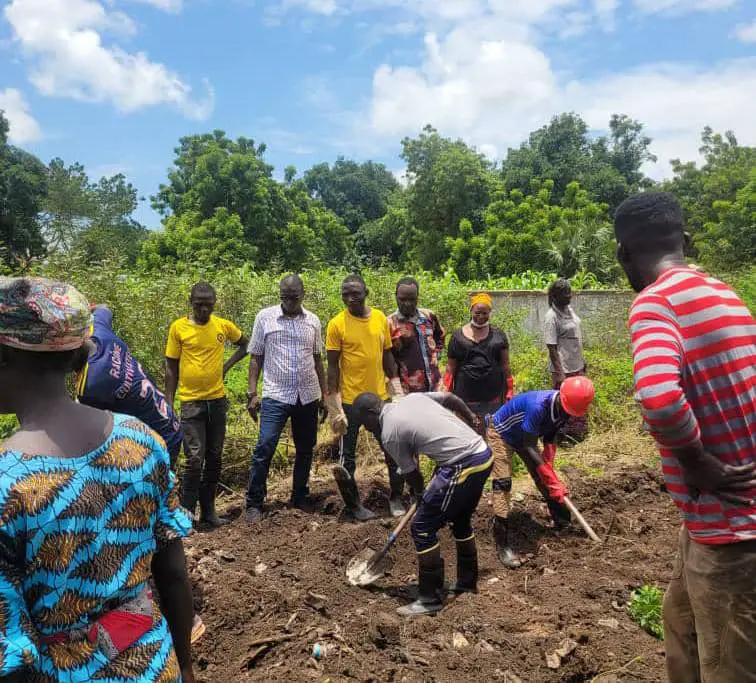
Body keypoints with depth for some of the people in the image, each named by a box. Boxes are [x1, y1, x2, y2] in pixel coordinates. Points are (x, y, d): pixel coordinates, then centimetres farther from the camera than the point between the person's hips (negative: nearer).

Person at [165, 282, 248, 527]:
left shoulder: (223, 325, 1)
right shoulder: (178, 327, -5)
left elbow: (245, 344, 18)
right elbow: (171, 368, 0)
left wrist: (227, 365, 3)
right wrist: (169, 403, -3)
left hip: (218, 400, 3)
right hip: (191, 402, -3)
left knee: (214, 458, 10)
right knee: (195, 459, -8)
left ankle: (208, 510, 23)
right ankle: (186, 514, 5)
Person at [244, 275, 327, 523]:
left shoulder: (313, 320, 6)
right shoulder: (265, 317, -1)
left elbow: (318, 360, 12)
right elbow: (255, 357, 1)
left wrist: (324, 394, 11)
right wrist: (252, 393, -5)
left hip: (308, 396, 3)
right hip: (275, 395, -3)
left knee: (305, 450, 12)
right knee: (264, 449, -7)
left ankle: (300, 500, 28)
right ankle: (254, 503, 8)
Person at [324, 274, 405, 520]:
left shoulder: (381, 319, 1)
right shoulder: (337, 324, -10)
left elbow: (388, 356, 9)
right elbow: (332, 366, -9)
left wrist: (398, 391, 5)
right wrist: (335, 407, -12)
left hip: (380, 396, 4)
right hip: (350, 400, -3)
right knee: (348, 454, 8)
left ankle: (396, 497, 30)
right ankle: (353, 504, 25)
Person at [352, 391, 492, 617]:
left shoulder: (389, 433, -6)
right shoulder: (413, 397, 13)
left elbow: (411, 474, 4)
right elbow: (452, 398, 19)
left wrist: (421, 496, 23)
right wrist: (472, 420, 34)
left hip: (464, 467, -9)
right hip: (484, 454, 9)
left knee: (423, 528, 2)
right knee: (460, 521, 27)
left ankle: (430, 599, 12)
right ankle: (467, 582, 41)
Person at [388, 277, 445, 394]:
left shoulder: (428, 316, 4)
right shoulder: (390, 324, -10)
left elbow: (440, 337, 23)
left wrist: (434, 356, 11)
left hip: (434, 385, 5)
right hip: (408, 389, -4)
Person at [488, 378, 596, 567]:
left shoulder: (563, 409, -17)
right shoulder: (538, 406, -40)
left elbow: (549, 437, -2)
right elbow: (529, 447, -33)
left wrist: (548, 468, -15)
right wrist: (552, 479, -30)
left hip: (524, 436, 7)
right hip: (501, 433, -7)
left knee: (543, 479, 8)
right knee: (503, 484, -15)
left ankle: (563, 522, 27)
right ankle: (502, 545, -12)